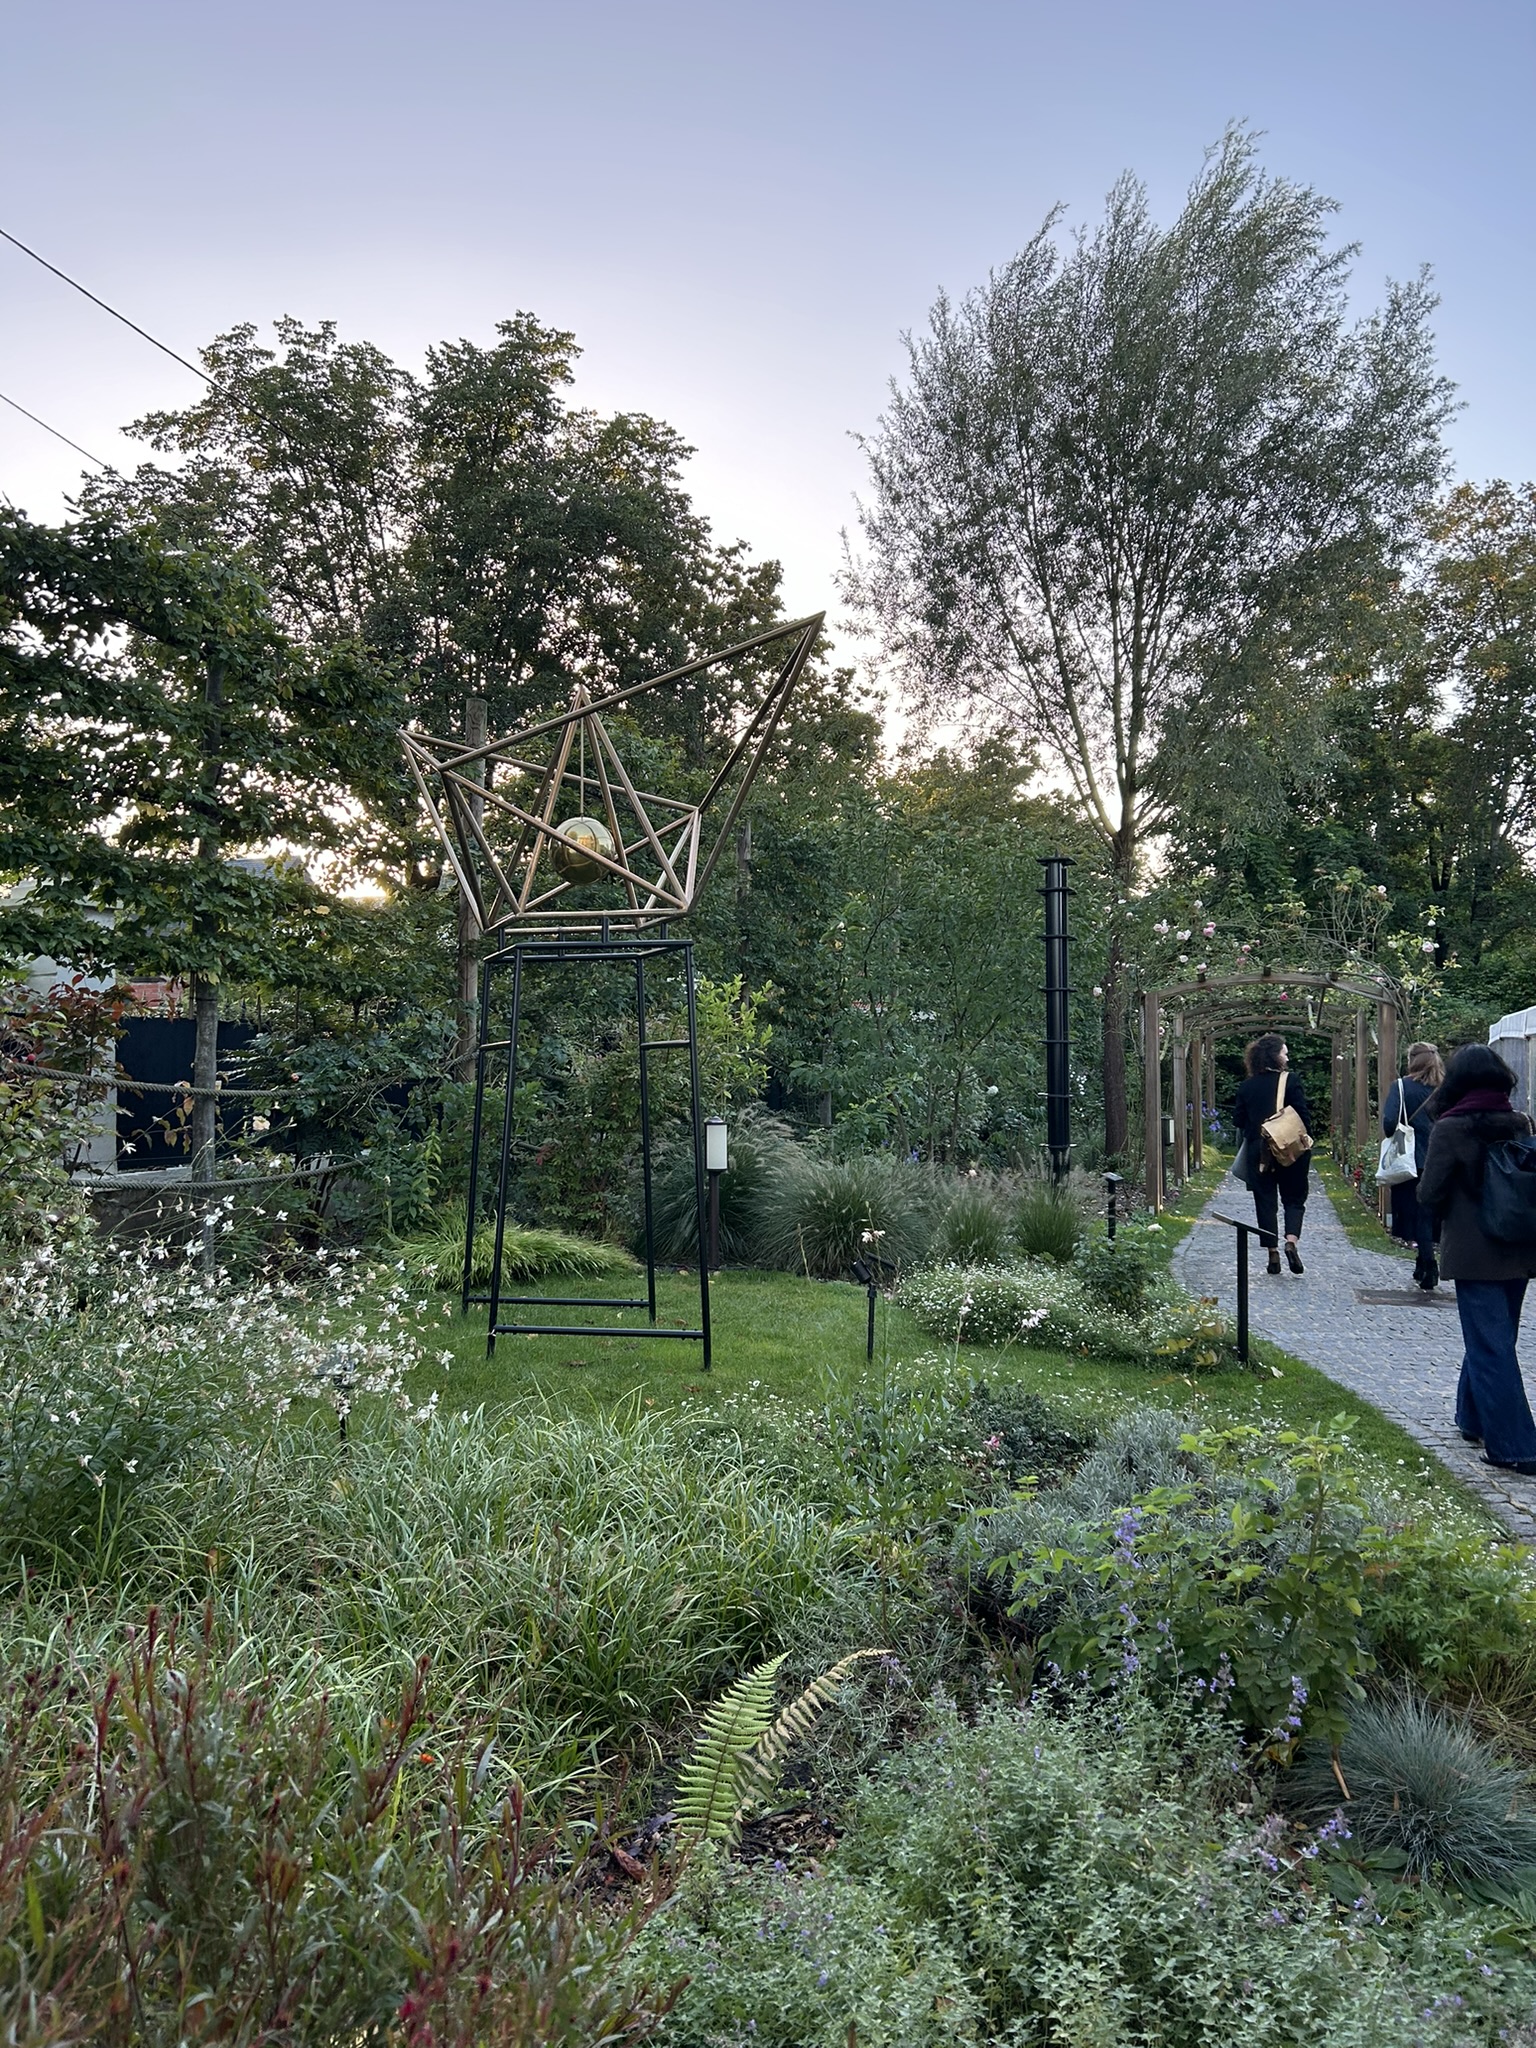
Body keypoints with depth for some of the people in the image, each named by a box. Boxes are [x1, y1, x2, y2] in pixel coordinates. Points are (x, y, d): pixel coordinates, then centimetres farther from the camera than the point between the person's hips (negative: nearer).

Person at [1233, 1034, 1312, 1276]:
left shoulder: (1247, 1086, 2)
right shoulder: (1290, 1080, -8)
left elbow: (1238, 1120, 6)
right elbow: (1303, 1115, -10)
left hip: (1258, 1153, 2)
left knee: (1265, 1201, 8)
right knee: (1294, 1198, 10)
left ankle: (1273, 1254, 7)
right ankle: (1292, 1241, -13)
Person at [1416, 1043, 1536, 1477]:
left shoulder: (1450, 1129, -14)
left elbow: (1429, 1195, -12)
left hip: (1474, 1253, -5)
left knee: (1490, 1346, -1)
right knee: (1495, 1339, 19)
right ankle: (1474, 1419, 33)